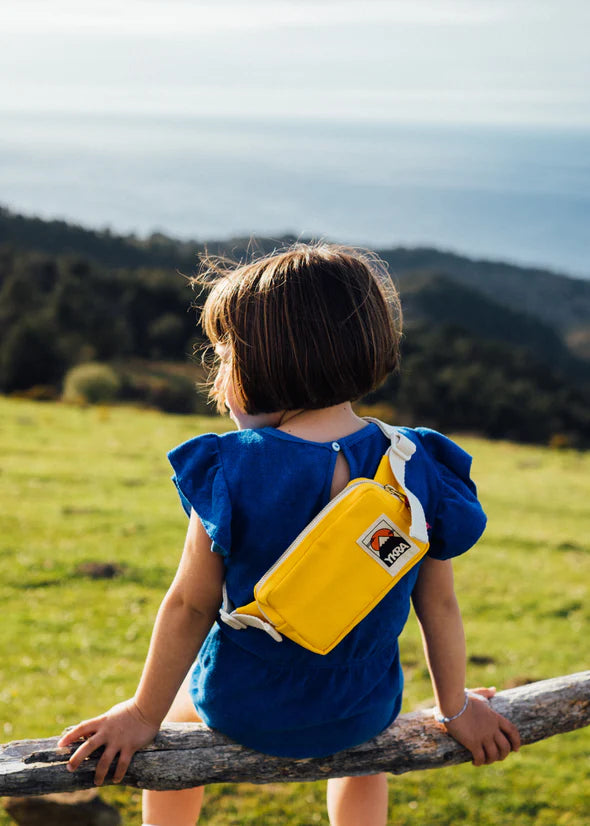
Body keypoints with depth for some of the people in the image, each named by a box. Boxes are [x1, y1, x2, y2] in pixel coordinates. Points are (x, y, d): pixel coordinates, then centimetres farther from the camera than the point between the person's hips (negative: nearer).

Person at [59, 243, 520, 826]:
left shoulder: (230, 474, -22)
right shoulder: (418, 470, -14)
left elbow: (189, 607, -14)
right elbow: (439, 606, -6)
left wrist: (144, 714, 0)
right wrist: (455, 708, 10)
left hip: (242, 711, -2)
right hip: (359, 718, 2)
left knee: (180, 696, 33)